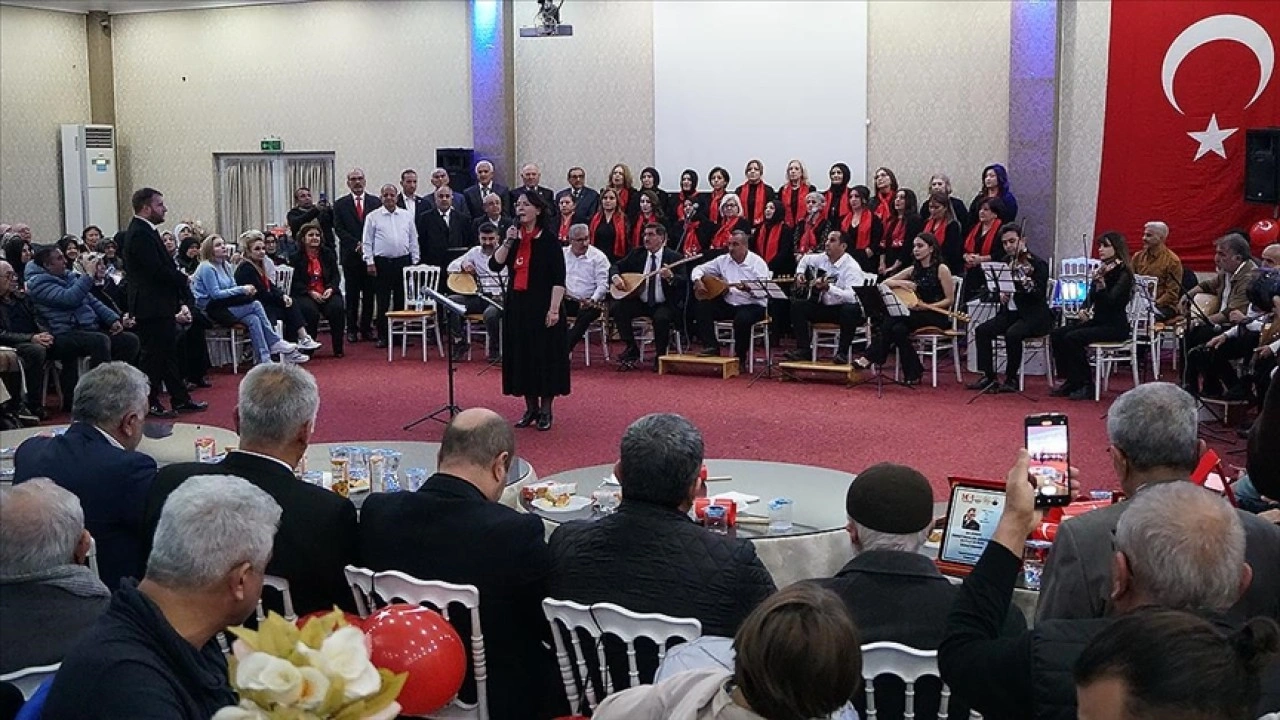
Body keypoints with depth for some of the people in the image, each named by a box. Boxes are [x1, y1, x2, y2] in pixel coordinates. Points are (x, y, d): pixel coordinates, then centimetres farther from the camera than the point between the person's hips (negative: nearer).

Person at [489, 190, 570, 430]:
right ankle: (531, 407, 21)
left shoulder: (549, 239, -8)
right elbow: (494, 265, -1)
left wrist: (554, 309, -18)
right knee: (521, 354, 9)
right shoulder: (514, 237, 9)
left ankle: (546, 410, 11)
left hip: (541, 306, -6)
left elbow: (558, 278, -12)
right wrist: (507, 242, -12)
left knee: (545, 354, 0)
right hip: (516, 305, 6)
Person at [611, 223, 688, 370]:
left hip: (664, 304, -4)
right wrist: (616, 277, -13)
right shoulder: (637, 254, 5)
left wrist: (671, 277, -38)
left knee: (661, 318, -35)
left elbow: (684, 282, -17)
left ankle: (660, 355, -9)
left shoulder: (674, 257, -7)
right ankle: (632, 349, -2)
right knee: (618, 309, -19)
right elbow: (616, 266, 10)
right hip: (641, 302, 4)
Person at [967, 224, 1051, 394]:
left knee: (1012, 334, -33)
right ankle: (988, 377, -7)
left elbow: (1040, 296, -22)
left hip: (1033, 316, -7)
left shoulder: (1038, 265, -10)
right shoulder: (1006, 262, 9)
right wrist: (1000, 294, -2)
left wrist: (1028, 284, -41)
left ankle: (1011, 379, -16)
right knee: (982, 331, -13)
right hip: (1010, 312, 7)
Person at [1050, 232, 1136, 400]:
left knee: (1072, 338, -28)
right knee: (1056, 335, -11)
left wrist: (1100, 283, -37)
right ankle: (1072, 381, -3)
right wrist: (1083, 310, -2)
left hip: (1115, 326, -8)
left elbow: (1110, 301, -23)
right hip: (1096, 321, 8)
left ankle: (1086, 384, -16)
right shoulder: (1101, 270, 14)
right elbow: (1090, 298, 18)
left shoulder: (1123, 274, -10)